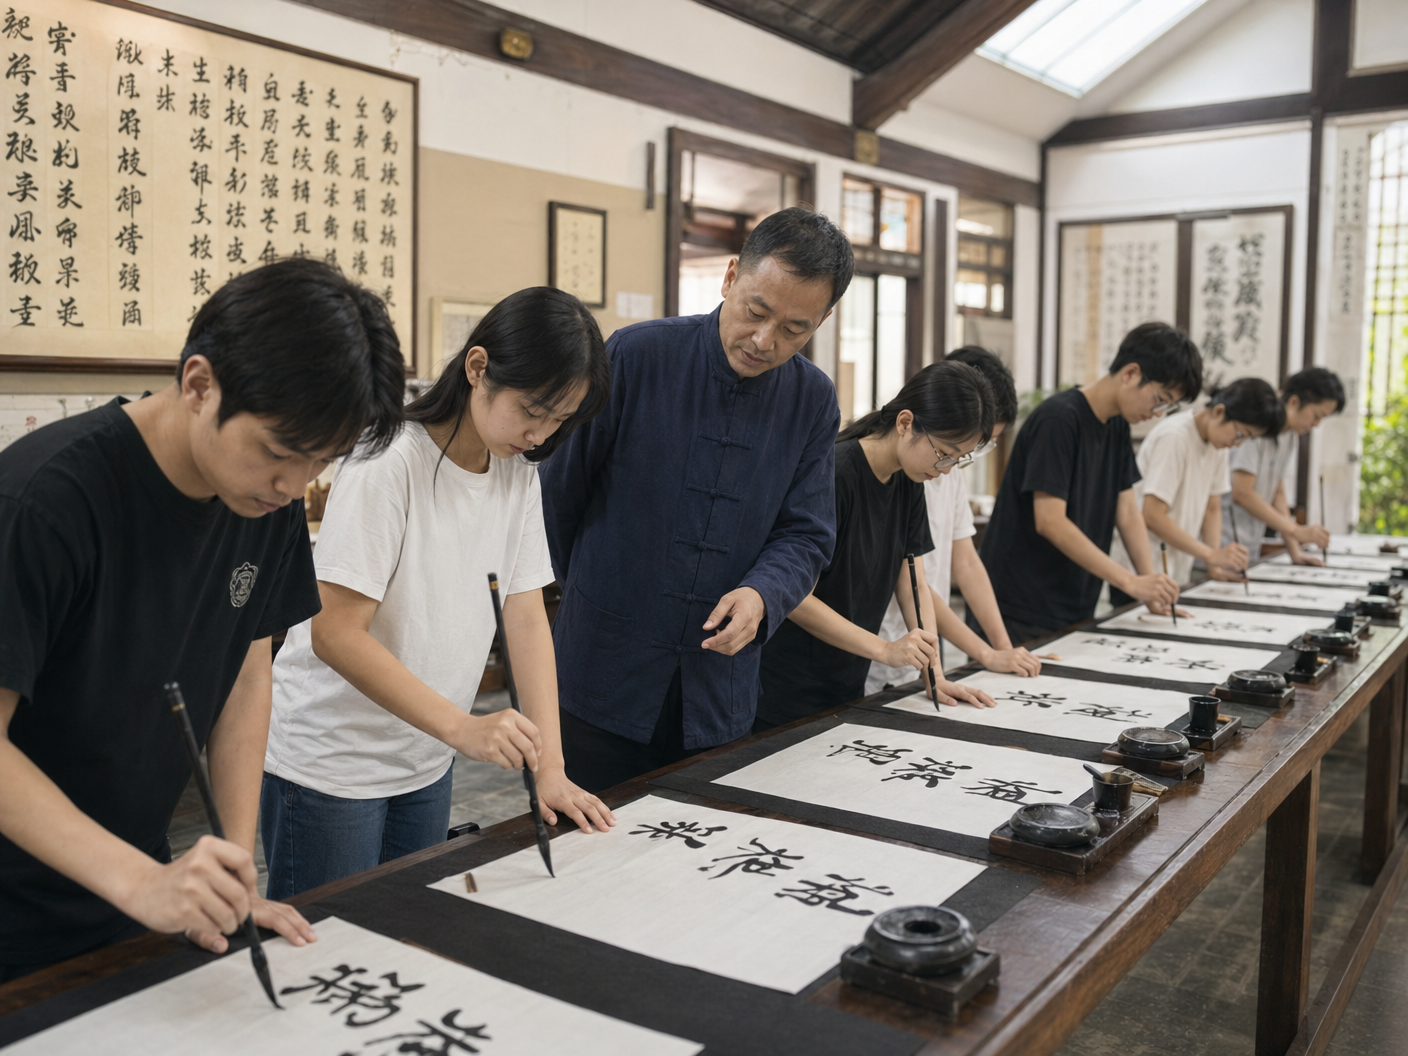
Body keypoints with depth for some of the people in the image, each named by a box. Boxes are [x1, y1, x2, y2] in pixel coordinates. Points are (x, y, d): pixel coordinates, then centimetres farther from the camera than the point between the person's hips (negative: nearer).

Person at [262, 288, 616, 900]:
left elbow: (526, 618, -1)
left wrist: (551, 769, -8)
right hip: (328, 763, -6)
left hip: (426, 763, 7)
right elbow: (334, 634, -24)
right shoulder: (389, 463, -21)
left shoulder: (519, 472, 0)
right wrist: (463, 728, -32)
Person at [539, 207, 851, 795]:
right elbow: (558, 493, -1)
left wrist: (760, 594, -17)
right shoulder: (635, 356, -10)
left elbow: (806, 535, 4)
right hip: (604, 680, -3)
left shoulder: (813, 401, 2)